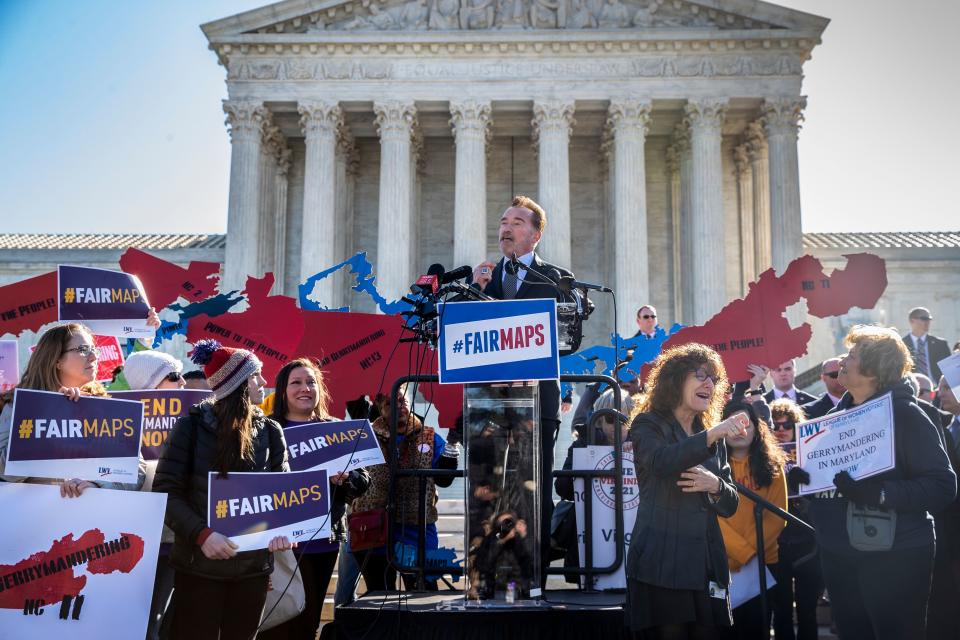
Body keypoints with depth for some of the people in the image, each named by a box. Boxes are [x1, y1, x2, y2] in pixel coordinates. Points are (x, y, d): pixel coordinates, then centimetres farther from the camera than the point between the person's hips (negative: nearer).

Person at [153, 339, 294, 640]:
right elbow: (166, 491, -9)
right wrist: (201, 534, -23)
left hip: (254, 566, 4)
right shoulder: (192, 426, -6)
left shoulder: (270, 431, 5)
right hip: (200, 565, -3)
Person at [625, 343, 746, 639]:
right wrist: (710, 436, -33)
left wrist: (715, 486, -7)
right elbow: (661, 462, -22)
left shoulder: (715, 439, 18)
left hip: (707, 566, 6)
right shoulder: (648, 425, 1)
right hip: (661, 567, -5)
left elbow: (730, 506, 15)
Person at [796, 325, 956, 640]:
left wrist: (878, 493, -29)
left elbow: (943, 485, -18)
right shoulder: (839, 413, 9)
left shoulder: (904, 413, -12)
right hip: (839, 555, 7)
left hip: (893, 557, -7)